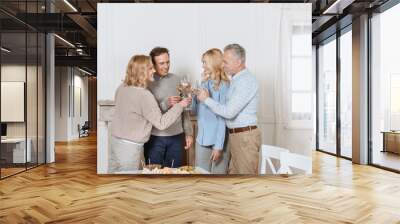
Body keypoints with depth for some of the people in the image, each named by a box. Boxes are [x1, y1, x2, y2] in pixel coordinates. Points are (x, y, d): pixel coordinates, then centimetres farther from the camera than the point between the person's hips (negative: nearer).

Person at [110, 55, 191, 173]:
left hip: (115, 140, 8)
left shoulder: (122, 88, 2)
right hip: (130, 146, -8)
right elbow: (161, 123, -18)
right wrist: (179, 106, -11)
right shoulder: (144, 95, -22)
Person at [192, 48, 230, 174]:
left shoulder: (224, 86, -11)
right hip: (202, 138, 6)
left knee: (218, 174, 7)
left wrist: (219, 145, -16)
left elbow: (223, 117, -14)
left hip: (218, 139, -6)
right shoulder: (204, 84, 9)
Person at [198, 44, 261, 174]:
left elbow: (229, 112, -23)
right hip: (234, 134, 9)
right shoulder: (236, 80, 13)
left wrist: (206, 99, -13)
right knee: (233, 173, 15)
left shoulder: (247, 80, -18)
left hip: (245, 136, -9)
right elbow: (228, 108, 13)